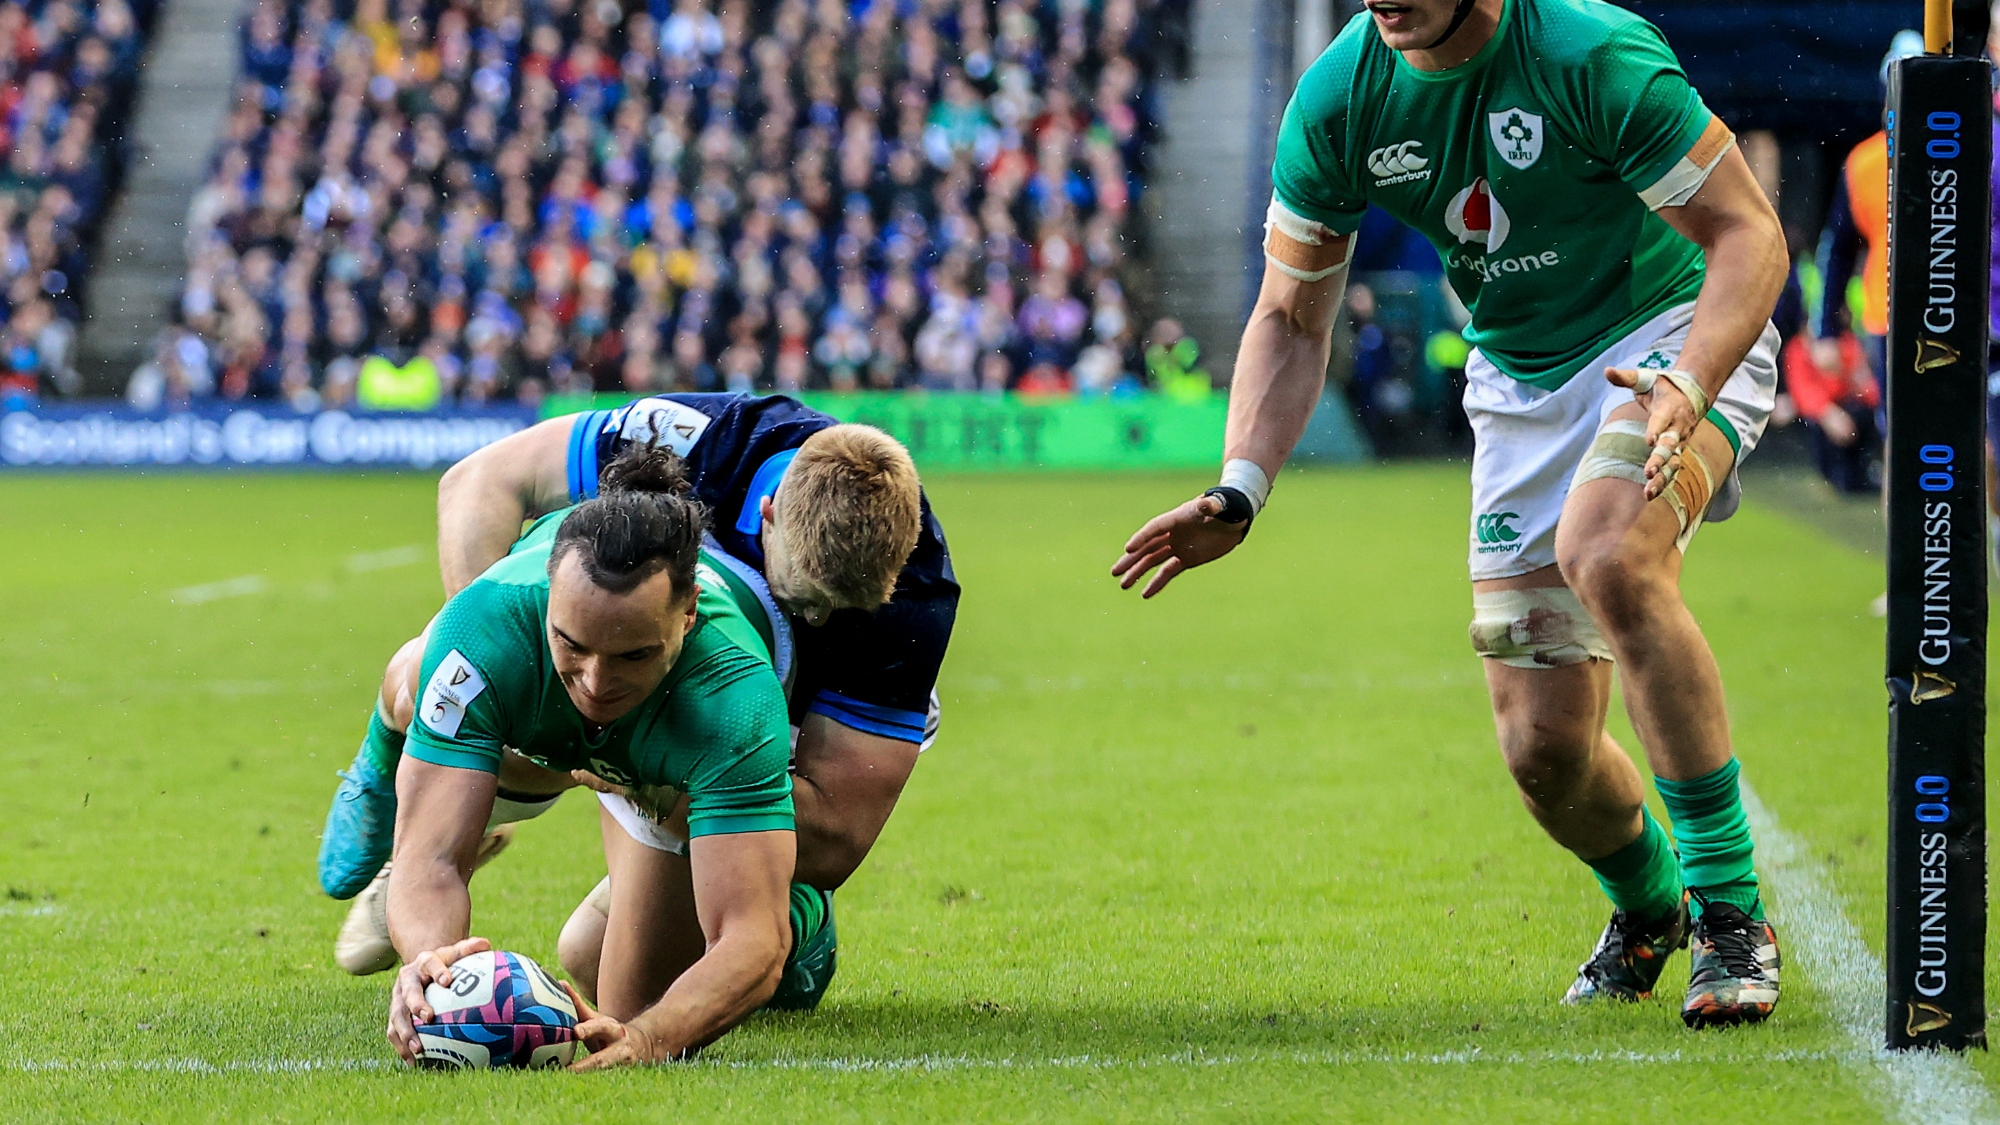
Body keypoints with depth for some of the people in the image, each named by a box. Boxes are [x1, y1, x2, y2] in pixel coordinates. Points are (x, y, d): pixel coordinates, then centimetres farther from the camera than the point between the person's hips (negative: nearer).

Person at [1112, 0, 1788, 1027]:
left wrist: (1687, 391, -37)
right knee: (1542, 747, -1)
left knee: (1609, 555, -37)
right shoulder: (1338, 97, -10)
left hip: (1678, 335, -5)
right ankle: (1647, 908, 35)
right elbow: (1291, 317, 2)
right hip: (1518, 384, 5)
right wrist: (1240, 491, -13)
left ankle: (1730, 912, -26)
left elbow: (1748, 233, -20)